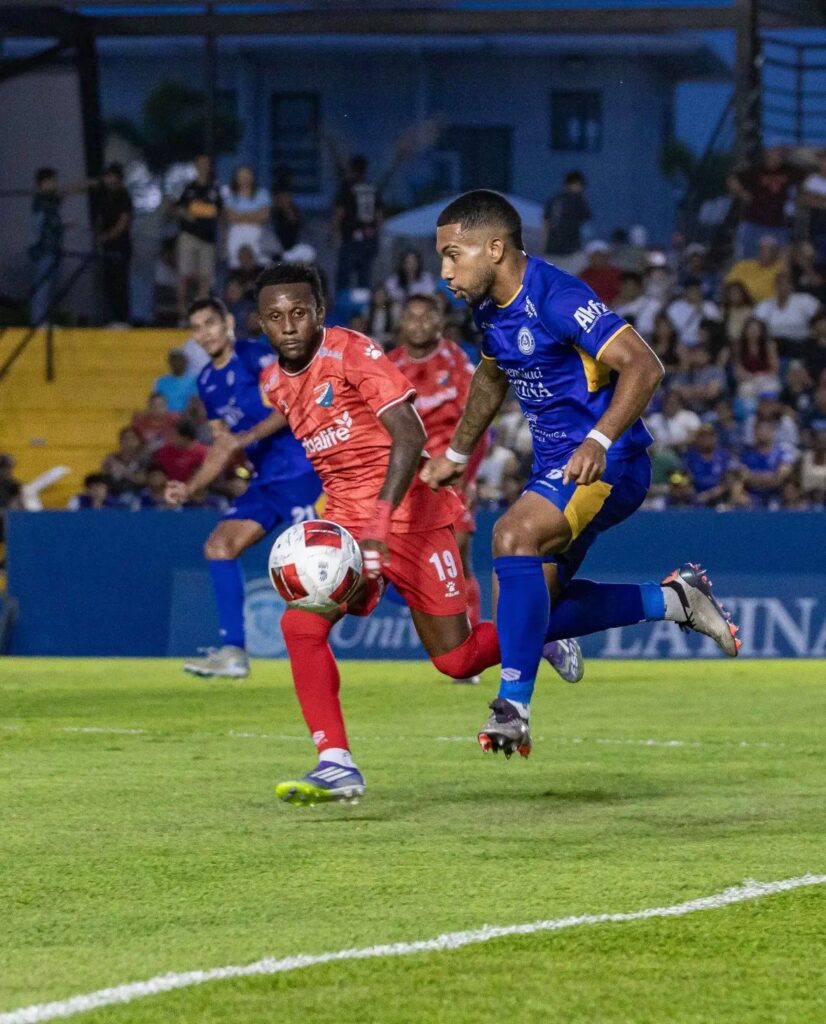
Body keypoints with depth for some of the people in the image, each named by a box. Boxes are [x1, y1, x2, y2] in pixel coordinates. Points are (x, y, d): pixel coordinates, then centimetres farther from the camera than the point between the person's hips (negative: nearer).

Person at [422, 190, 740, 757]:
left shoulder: (558, 298, -21)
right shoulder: (491, 308, 6)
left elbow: (643, 367, -27)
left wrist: (599, 442, -37)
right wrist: (456, 454, 32)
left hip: (606, 463, -10)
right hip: (557, 465, 10)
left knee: (515, 536, -33)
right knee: (534, 611, 6)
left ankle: (515, 706, -34)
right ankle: (674, 598, 20)